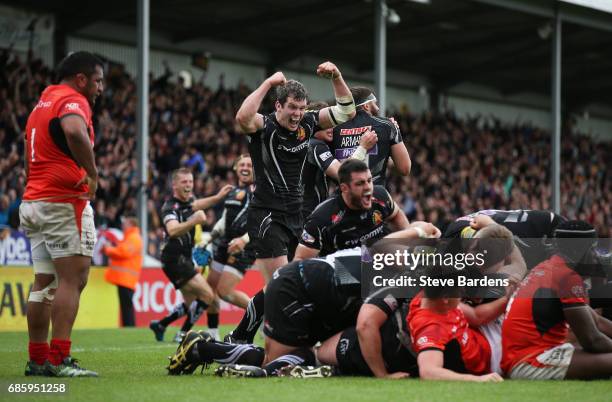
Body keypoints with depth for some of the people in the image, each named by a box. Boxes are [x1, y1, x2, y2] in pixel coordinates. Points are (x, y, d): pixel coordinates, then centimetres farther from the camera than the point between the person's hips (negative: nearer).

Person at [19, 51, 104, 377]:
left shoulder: (42, 104, 22)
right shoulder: (73, 101, -8)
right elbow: (75, 132, -32)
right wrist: (92, 173, -22)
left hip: (33, 200, 9)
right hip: (64, 202, -9)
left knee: (44, 283, 10)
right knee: (73, 279, -9)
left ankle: (37, 360, 11)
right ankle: (60, 359, -15)